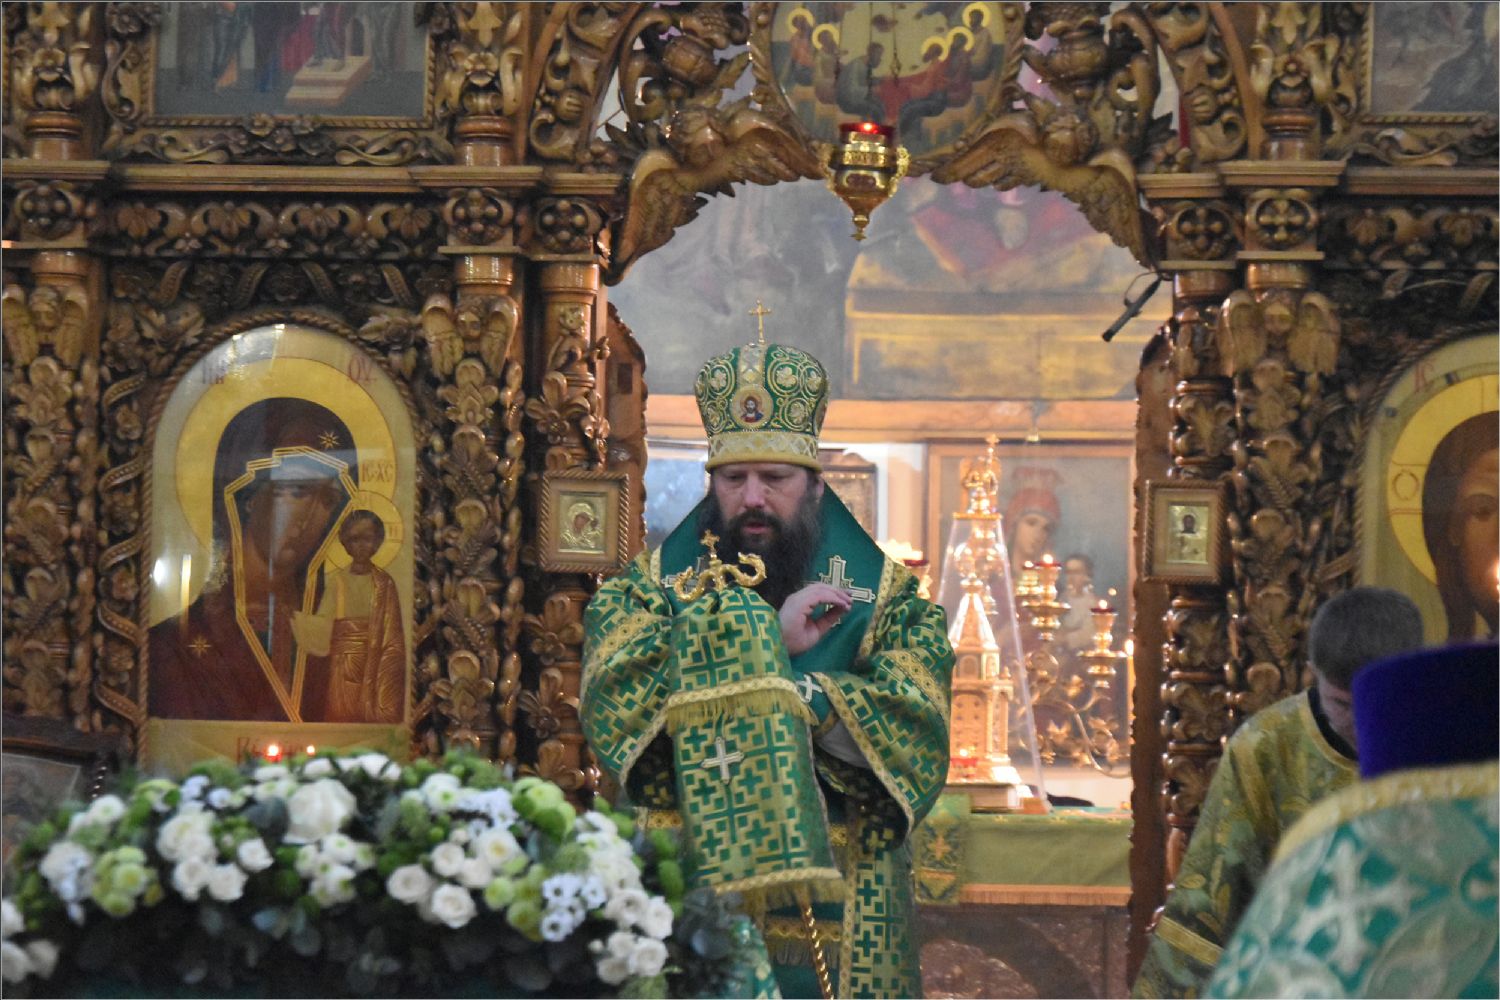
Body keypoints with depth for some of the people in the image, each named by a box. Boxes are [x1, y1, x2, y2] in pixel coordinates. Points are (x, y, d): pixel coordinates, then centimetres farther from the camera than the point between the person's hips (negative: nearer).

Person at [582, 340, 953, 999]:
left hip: (838, 907, 0)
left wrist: (764, 685, -16)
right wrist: (770, 645, -15)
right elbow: (615, 705, -12)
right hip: (686, 891, 0)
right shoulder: (647, 589, 8)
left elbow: (912, 724, -10)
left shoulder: (885, 598, 7)